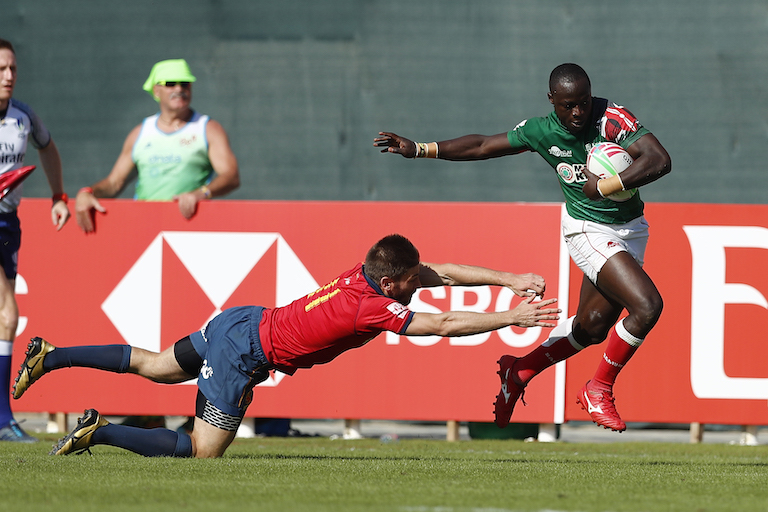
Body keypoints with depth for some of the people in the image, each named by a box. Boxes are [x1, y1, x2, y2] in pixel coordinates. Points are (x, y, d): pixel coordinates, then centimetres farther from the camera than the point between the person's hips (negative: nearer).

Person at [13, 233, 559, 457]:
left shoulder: (369, 272, -4)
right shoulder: (373, 308, -26)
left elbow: (443, 273, 5)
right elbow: (445, 325, -25)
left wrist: (511, 279, -1)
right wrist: (514, 318, -19)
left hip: (242, 323, 9)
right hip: (245, 353, -9)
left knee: (153, 366, 25)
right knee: (202, 450, -6)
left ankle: (50, 357, 29)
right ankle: (99, 431, -6)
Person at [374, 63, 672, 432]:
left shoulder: (613, 119, -18)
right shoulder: (540, 131, -11)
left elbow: (660, 160, -28)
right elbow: (483, 146, 3)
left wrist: (607, 186, -33)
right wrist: (417, 149, 3)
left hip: (631, 231, 3)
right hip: (588, 231, -3)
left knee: (592, 326, 12)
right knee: (647, 305, -22)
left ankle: (520, 371, 36)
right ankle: (598, 391, -4)